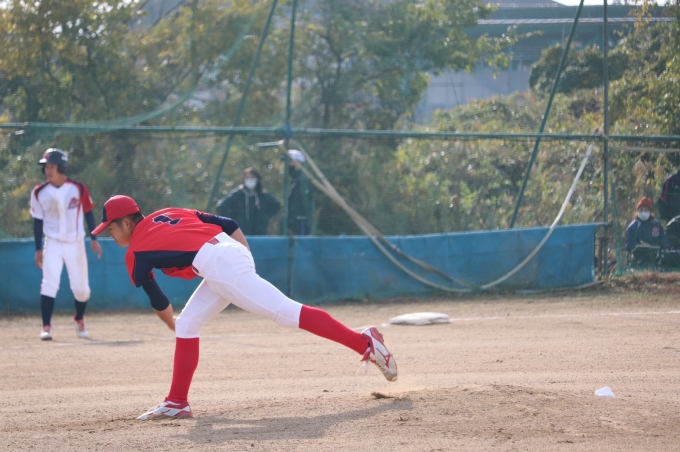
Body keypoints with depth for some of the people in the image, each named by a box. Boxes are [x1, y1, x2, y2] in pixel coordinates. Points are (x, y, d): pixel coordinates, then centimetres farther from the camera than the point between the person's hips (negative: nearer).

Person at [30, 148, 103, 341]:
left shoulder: (78, 188, -7)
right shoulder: (39, 192, -4)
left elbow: (88, 213, 3)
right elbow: (38, 221, 2)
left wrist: (94, 239, -1)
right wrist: (38, 249, 1)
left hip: (75, 243, 0)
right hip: (53, 244, 0)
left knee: (81, 287, 5)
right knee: (49, 284, -15)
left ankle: (79, 319, 32)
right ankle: (46, 327, -14)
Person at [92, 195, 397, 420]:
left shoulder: (136, 254, 6)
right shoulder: (168, 214, 26)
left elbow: (158, 302, 16)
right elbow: (229, 224, 20)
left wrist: (171, 323, 36)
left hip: (220, 266, -9)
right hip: (236, 252, 9)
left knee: (287, 313, -13)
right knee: (187, 323, 15)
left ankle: (364, 343, -19)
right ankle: (177, 402, 17)